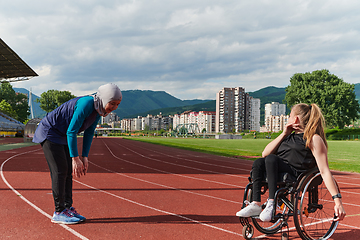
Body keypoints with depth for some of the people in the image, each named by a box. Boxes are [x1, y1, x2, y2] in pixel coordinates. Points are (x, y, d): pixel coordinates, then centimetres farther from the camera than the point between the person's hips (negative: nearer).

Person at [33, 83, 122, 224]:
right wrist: (75, 159, -27)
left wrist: (85, 157, -1)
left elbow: (89, 133, 5)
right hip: (49, 133, -9)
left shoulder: (99, 108, -3)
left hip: (62, 136, 9)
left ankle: (67, 208, 13)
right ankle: (59, 213, -4)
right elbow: (71, 131, -30)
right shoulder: (86, 104, -30)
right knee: (60, 171, -11)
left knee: (68, 171, 7)